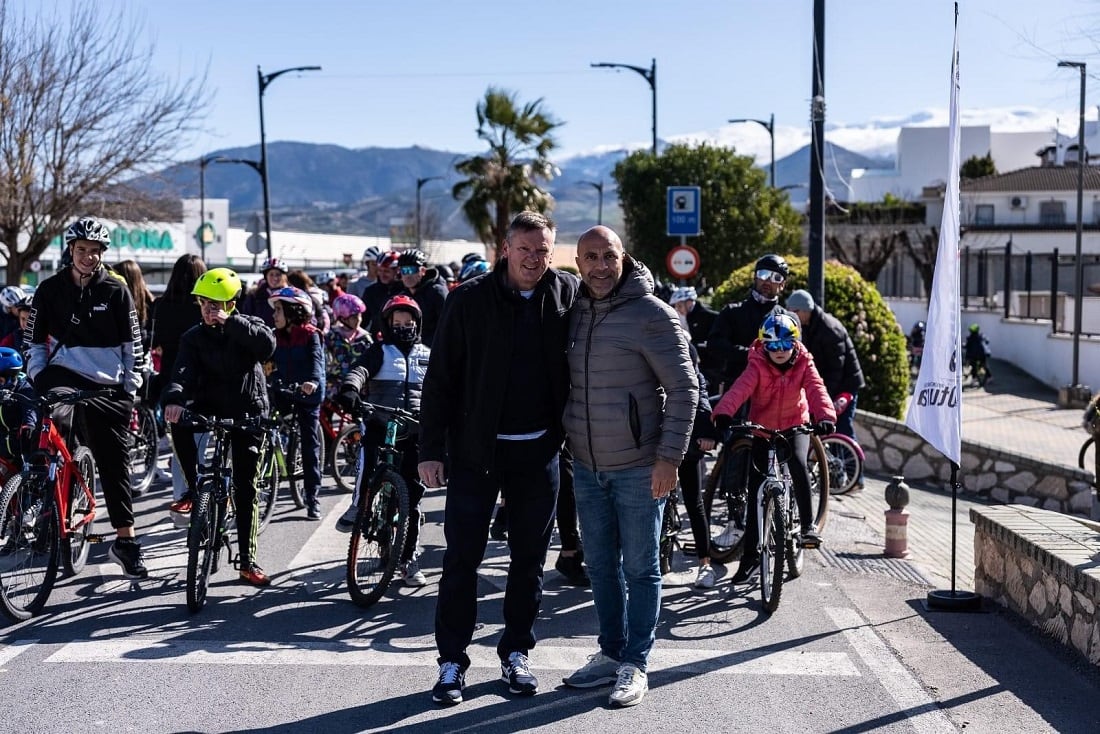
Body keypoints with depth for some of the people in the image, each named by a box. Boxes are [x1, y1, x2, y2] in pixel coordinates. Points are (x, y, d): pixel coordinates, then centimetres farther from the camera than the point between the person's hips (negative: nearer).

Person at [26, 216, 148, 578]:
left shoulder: (116, 290, 1)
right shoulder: (50, 289, 4)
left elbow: (133, 342, 4)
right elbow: (36, 339, 11)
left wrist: (131, 388, 0)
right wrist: (38, 375, -2)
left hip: (109, 387, 0)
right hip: (66, 374, 0)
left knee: (115, 463, 3)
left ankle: (126, 539, 10)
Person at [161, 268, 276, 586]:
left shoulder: (249, 326, -2)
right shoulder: (194, 337, 1)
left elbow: (267, 345, -25)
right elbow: (183, 371, -17)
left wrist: (230, 322, -27)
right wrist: (173, 398, -37)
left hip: (248, 413, -1)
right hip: (209, 407, 2)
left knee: (246, 488, -1)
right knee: (179, 421, -32)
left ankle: (248, 561, 8)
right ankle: (196, 489, -16)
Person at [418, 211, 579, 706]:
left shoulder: (568, 295, 0)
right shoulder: (470, 300, -5)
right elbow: (440, 377, -4)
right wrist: (431, 450, -7)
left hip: (538, 450, 2)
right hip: (476, 448, -2)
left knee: (529, 558, 11)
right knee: (462, 558, 2)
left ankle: (516, 652, 26)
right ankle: (452, 661, 13)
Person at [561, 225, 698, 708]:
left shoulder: (652, 314, -12)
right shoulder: (573, 314, 6)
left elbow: (683, 387, -12)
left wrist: (669, 456, -16)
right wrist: (567, 443, 13)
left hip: (639, 468, -6)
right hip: (586, 466, 6)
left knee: (640, 569, 4)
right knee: (601, 566, 14)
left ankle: (635, 664, 14)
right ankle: (611, 653, 27)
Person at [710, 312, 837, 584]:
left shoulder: (804, 364, -12)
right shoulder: (758, 366, -16)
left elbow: (816, 390, -27)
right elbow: (739, 390, -33)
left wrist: (826, 416, -48)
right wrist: (723, 414, -52)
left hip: (795, 426, 0)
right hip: (762, 430, 0)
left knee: (798, 463, -32)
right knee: (755, 490, -2)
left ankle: (808, 524, -14)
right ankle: (750, 554, 7)